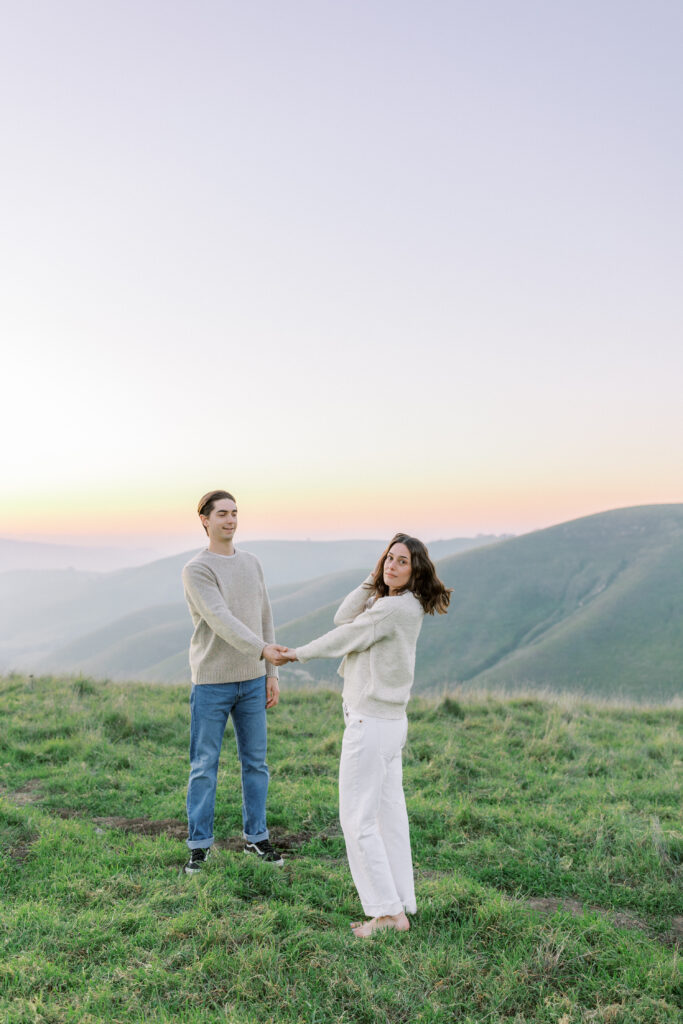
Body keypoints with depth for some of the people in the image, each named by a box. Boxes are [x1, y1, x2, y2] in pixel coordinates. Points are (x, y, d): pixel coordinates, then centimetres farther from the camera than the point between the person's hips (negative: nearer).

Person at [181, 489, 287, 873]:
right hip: (211, 682, -5)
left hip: (253, 680, 5)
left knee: (255, 762, 11)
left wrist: (272, 674, 9)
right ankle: (200, 844, 15)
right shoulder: (196, 570, -9)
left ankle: (257, 836, 24)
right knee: (204, 767, 3)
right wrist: (262, 649, -33)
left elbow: (265, 620, 12)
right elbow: (221, 619, -21)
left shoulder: (253, 564, 10)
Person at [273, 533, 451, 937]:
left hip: (371, 723, -10)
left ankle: (387, 912, 4)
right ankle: (402, 905, 22)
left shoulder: (395, 607, -19)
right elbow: (344, 619, 4)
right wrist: (374, 579, -1)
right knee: (390, 815, 14)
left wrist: (298, 654, 3)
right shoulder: (404, 606, 9)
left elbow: (345, 639, -11)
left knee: (358, 819, -1)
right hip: (391, 721, 10)